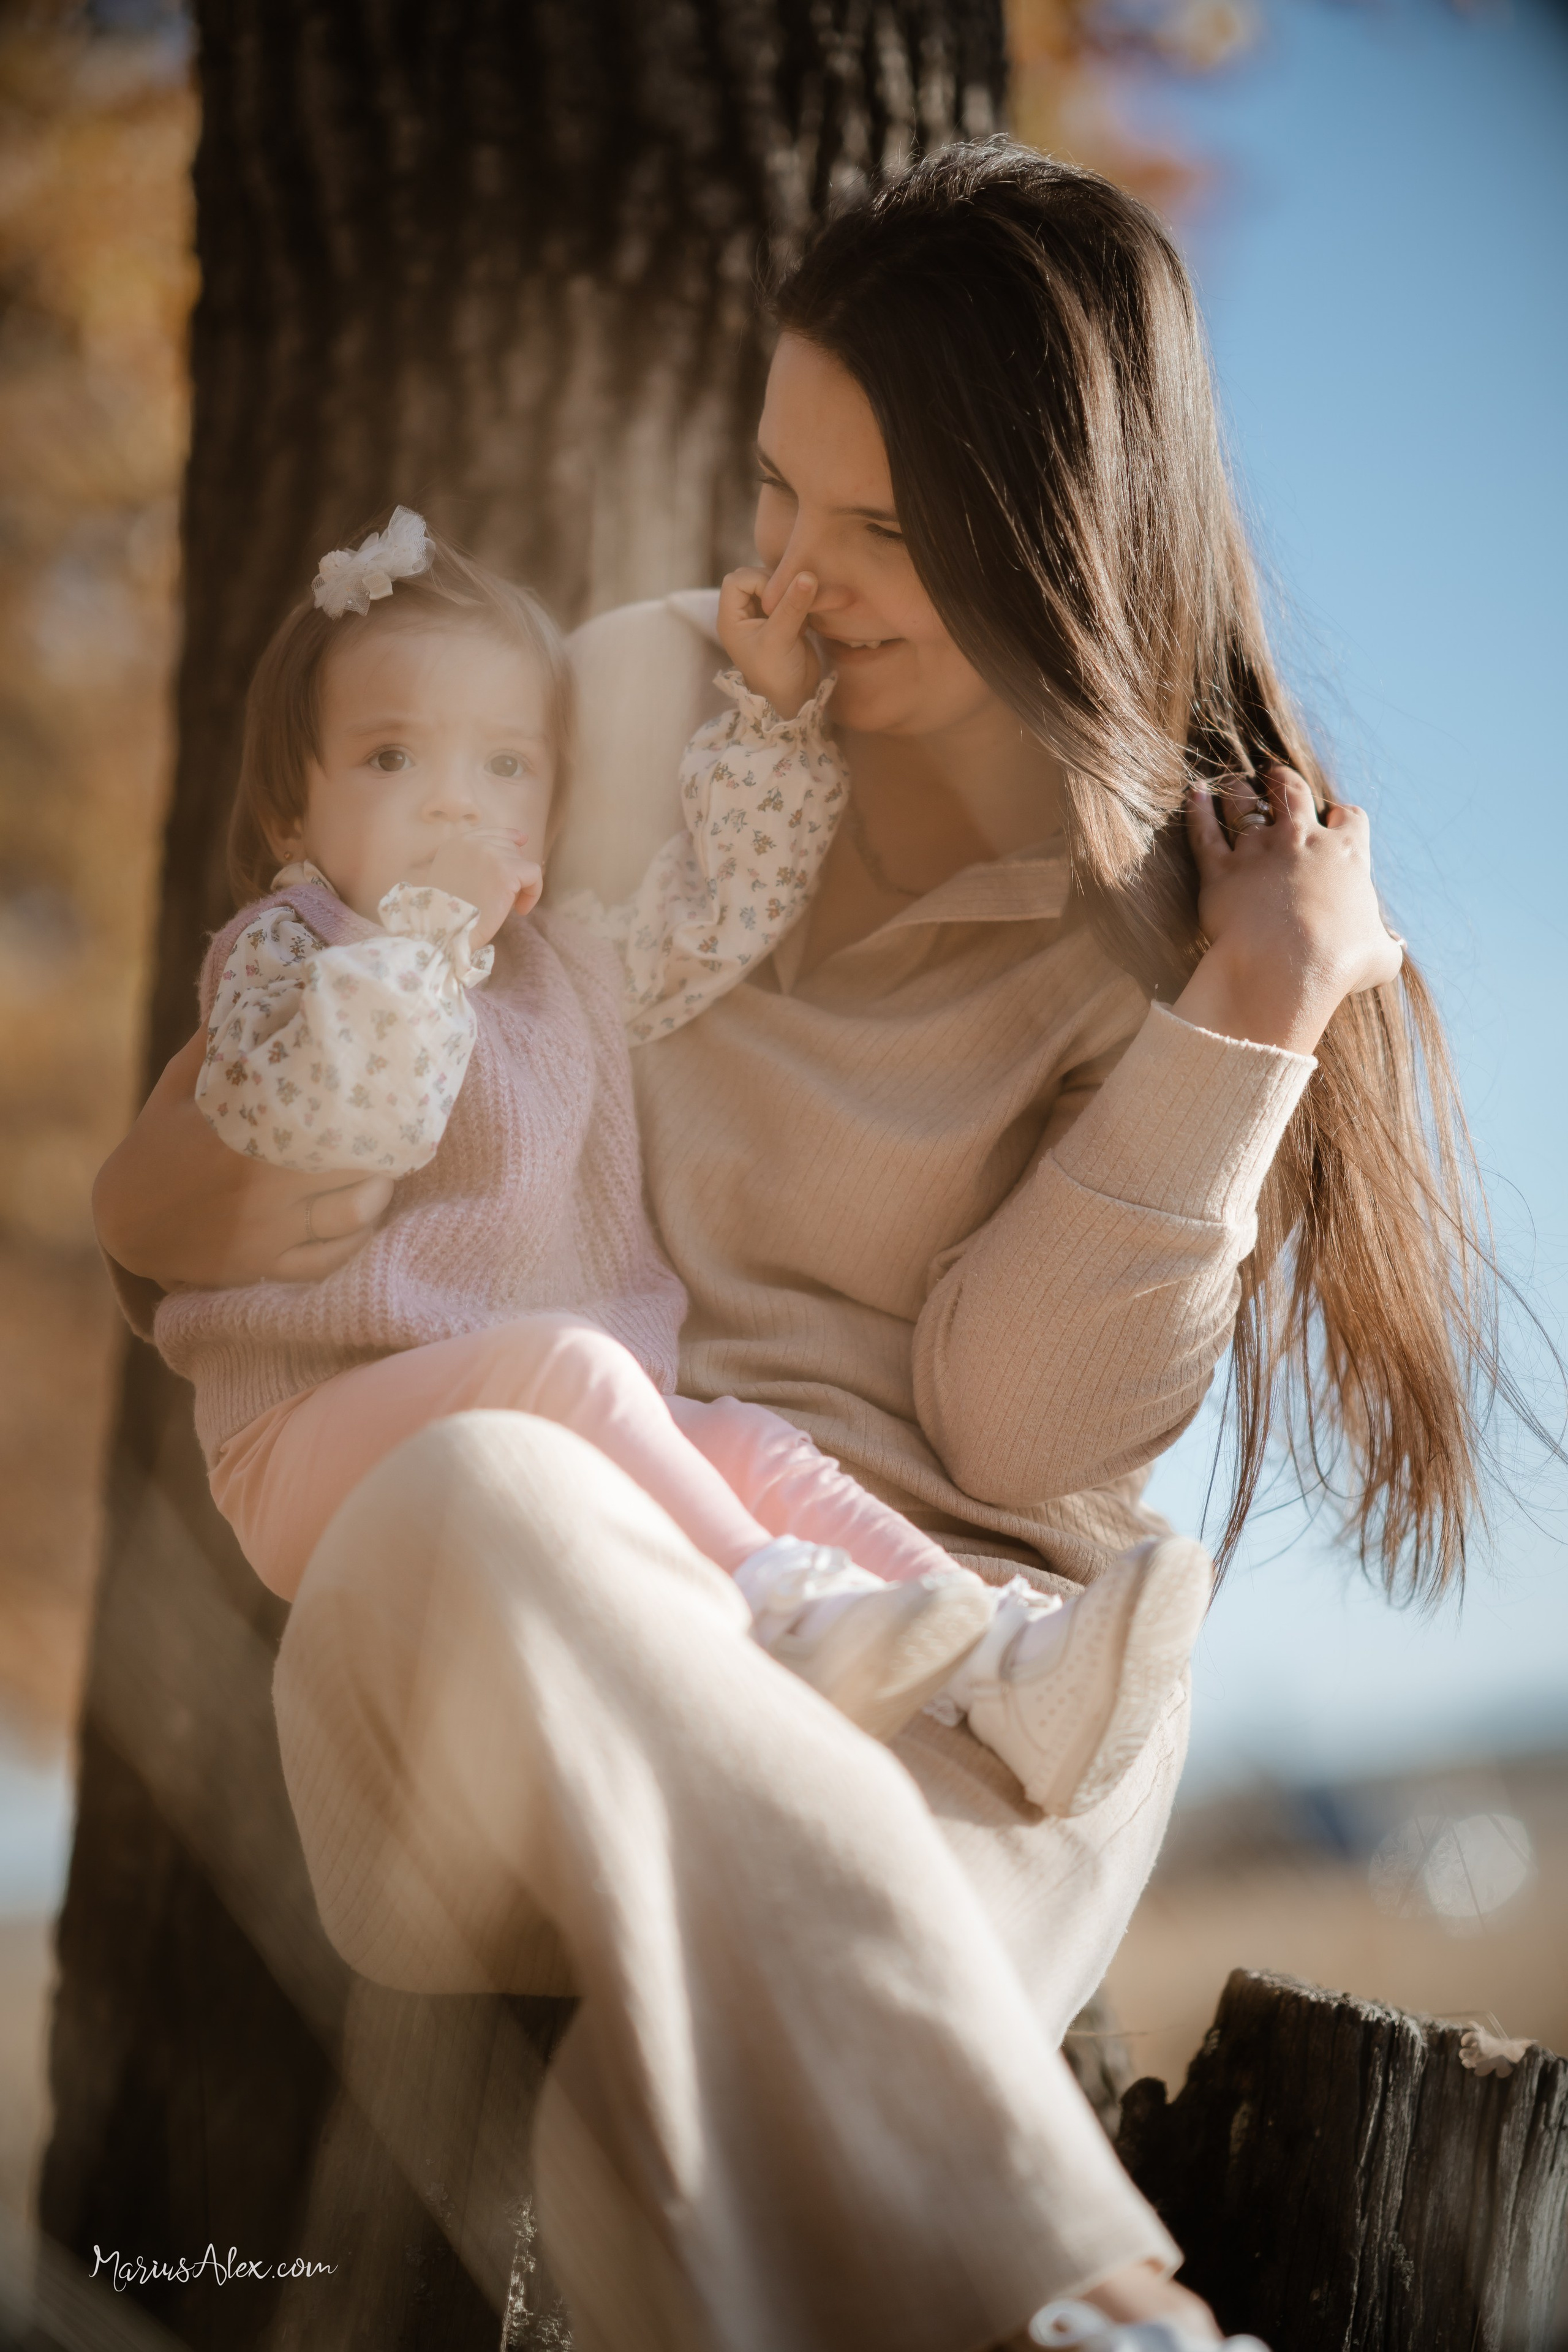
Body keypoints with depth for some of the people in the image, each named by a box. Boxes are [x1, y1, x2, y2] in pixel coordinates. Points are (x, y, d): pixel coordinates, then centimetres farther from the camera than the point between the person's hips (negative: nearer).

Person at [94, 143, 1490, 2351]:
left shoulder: (1181, 920, 3)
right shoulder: (643, 698, 10)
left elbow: (1010, 1427, -6)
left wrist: (1249, 1023, -12)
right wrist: (162, 1182, 1)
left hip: (973, 1684, -3)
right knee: (471, 1502, -38)